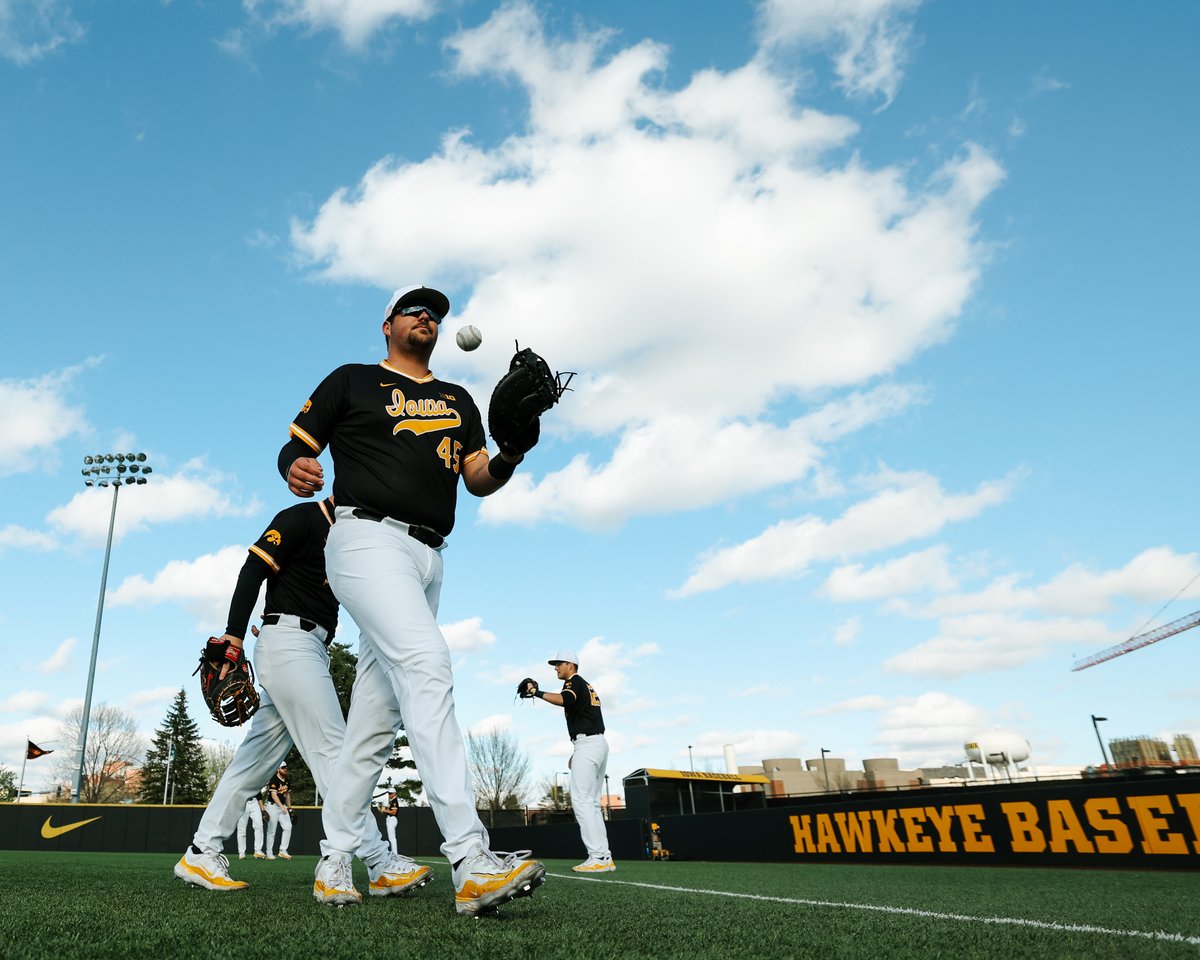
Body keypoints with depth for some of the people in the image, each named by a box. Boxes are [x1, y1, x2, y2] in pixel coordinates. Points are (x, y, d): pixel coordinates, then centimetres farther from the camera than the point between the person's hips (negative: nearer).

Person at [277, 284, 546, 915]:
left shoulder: (459, 401, 24)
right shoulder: (351, 382, 12)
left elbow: (479, 481, 14)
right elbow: (295, 446, 9)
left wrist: (508, 457, -9)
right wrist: (295, 469, -16)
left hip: (427, 557, 6)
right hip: (368, 538, -6)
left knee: (378, 715, 6)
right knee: (426, 662, -27)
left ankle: (332, 864, 17)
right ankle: (472, 864, -32)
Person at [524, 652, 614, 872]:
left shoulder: (574, 681, -2)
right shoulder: (586, 687, 27)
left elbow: (565, 700, -26)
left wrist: (538, 693, -25)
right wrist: (577, 752, 26)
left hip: (587, 744, -10)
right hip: (599, 743, 10)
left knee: (581, 800, -11)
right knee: (592, 802, 10)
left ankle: (598, 858, -17)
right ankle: (604, 858, 6)